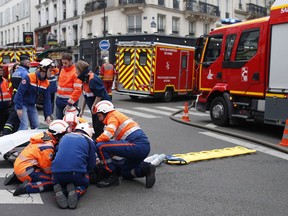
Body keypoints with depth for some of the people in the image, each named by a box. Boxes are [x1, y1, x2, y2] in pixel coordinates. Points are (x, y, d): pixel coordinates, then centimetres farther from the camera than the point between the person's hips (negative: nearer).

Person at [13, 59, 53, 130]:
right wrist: (19, 108, -21)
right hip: (22, 104, -6)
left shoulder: (46, 83, -2)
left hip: (32, 106, 7)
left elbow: (47, 100, -1)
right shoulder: (29, 78, -21)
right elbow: (20, 92, -20)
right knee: (24, 126, -14)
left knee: (36, 126, 6)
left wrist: (48, 115, -6)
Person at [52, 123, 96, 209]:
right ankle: (76, 192, -5)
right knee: (84, 184, 30)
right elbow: (91, 166, 13)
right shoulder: (89, 141, 11)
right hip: (77, 173, -2)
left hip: (57, 172, 3)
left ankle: (59, 191, -2)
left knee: (59, 183, 35)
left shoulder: (64, 137, 23)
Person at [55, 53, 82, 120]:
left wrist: (70, 103, -22)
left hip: (69, 100, -8)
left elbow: (78, 89, -21)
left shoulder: (76, 72, -15)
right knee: (58, 120, 15)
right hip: (59, 100, 8)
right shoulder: (62, 70, 10)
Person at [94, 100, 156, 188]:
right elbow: (116, 141, 28)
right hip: (144, 148, 10)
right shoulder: (119, 116, 27)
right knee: (125, 173, 28)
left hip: (137, 146, -10)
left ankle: (112, 177, -6)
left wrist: (94, 141, 1)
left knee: (100, 147, -13)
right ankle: (146, 168, 8)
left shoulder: (113, 116, -1)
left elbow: (107, 135, -19)